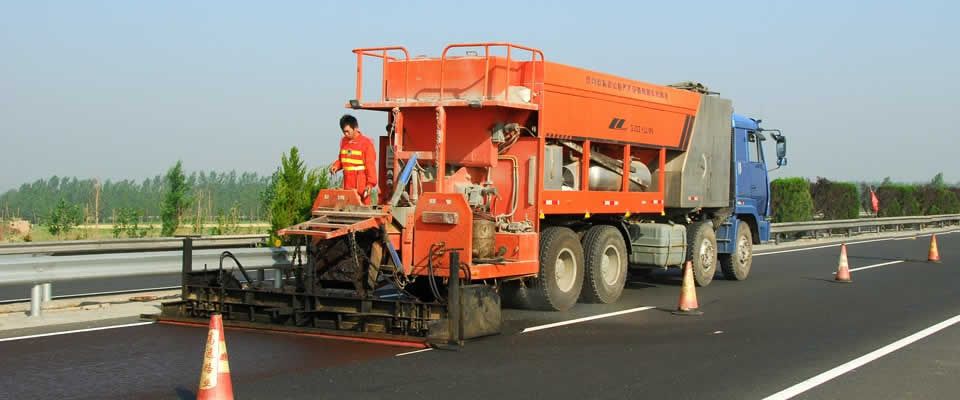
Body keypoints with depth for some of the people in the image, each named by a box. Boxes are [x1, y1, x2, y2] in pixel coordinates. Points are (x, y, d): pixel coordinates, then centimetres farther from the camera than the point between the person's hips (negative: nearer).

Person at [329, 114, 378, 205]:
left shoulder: (366, 142, -6)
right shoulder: (344, 141, 12)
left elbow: (371, 165, -9)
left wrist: (371, 183, -16)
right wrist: (336, 166, 3)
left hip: (361, 185, -5)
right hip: (347, 184, 5)